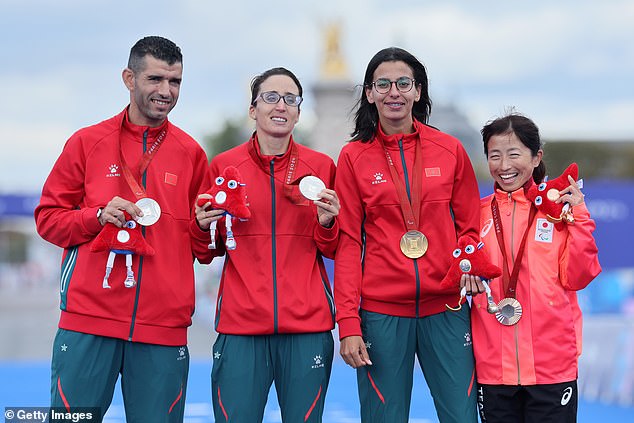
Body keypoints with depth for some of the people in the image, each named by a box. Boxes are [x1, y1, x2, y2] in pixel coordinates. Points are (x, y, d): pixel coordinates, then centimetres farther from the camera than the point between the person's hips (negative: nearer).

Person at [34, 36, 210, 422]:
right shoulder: (88, 142, 7)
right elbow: (48, 218, 9)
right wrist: (98, 217, -8)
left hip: (164, 328, 1)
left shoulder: (191, 153, 11)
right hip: (88, 320, -1)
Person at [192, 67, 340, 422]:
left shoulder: (321, 166, 6)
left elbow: (331, 250, 11)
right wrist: (204, 227, -7)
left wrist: (327, 224, -9)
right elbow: (211, 252, 13)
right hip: (241, 323, 0)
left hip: (307, 325, 1)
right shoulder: (224, 165, 6)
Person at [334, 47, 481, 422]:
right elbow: (348, 243, 3)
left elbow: (470, 227, 12)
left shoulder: (450, 150, 7)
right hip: (381, 311, -1)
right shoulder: (354, 157, 5)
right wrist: (348, 323, -4)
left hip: (446, 307, 1)